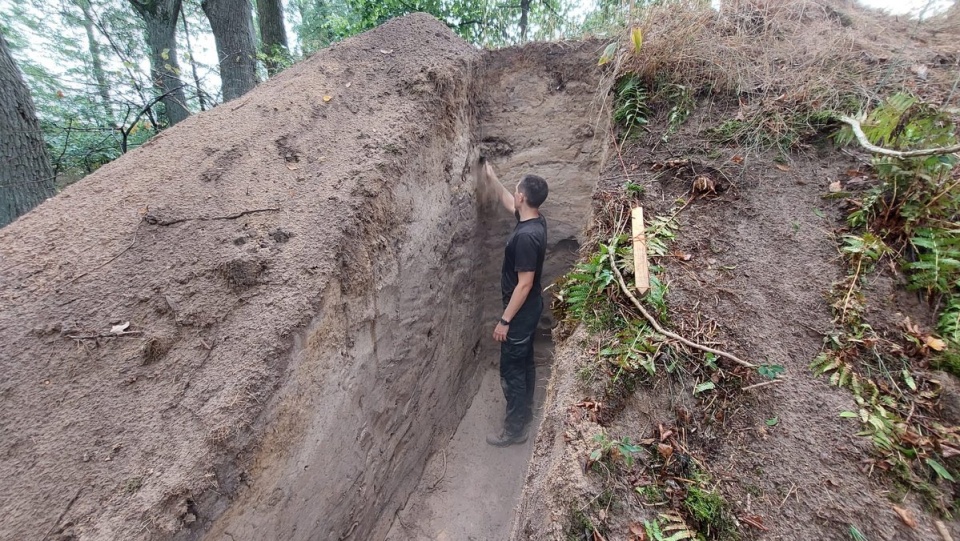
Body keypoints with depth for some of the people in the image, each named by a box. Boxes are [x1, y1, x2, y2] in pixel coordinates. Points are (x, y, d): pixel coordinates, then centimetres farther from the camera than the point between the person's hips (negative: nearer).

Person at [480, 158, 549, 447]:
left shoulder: (526, 236, -29)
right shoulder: (535, 219, 0)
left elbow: (524, 284, -27)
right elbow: (507, 202, 21)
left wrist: (505, 320, -21)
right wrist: (491, 177, 26)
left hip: (521, 311, -10)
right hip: (529, 307, 10)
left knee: (511, 370, 5)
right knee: (524, 363, 23)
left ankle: (515, 428, 21)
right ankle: (525, 410, 41)